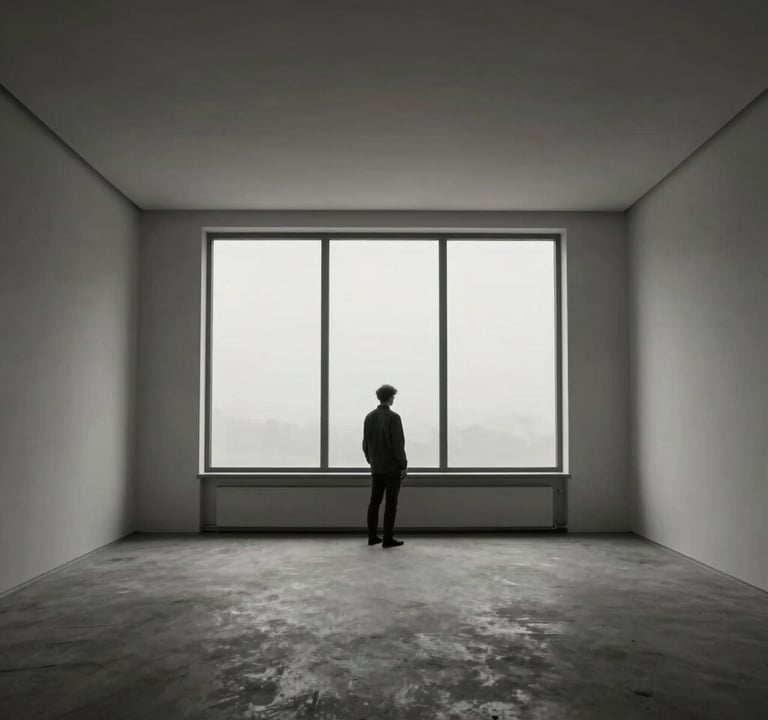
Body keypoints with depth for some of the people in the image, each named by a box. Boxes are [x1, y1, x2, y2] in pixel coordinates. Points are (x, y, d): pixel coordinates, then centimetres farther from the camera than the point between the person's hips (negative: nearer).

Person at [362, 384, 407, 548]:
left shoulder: (369, 417, 4)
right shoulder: (393, 417, -16)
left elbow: (365, 443, 9)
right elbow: (398, 444, -18)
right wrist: (404, 466, -10)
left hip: (376, 467, 6)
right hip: (392, 467, -6)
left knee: (375, 501, 12)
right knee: (391, 503, 0)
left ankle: (372, 536, 16)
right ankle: (388, 539, 3)